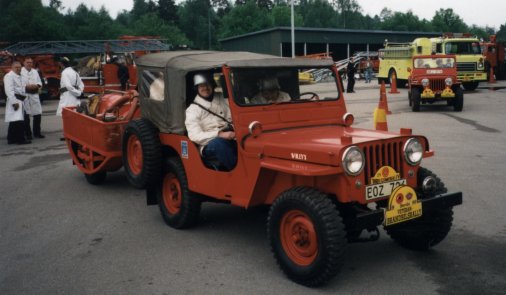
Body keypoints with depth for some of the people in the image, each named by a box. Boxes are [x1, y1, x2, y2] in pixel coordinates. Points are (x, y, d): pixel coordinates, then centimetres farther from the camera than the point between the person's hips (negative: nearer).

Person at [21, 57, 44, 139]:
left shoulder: (35, 71, 15)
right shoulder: (20, 71, -5)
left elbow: (40, 83, 14)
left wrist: (36, 85, -6)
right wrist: (26, 86, -20)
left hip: (34, 95, 5)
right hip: (25, 95, -5)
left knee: (38, 114, 7)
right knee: (26, 116, -1)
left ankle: (37, 132, 20)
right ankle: (28, 134, 9)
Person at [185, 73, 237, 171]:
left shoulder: (223, 99, 13)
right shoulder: (192, 109, 1)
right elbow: (195, 136, -10)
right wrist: (219, 134, -22)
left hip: (231, 139, 3)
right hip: (209, 146, -3)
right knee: (219, 142, -38)